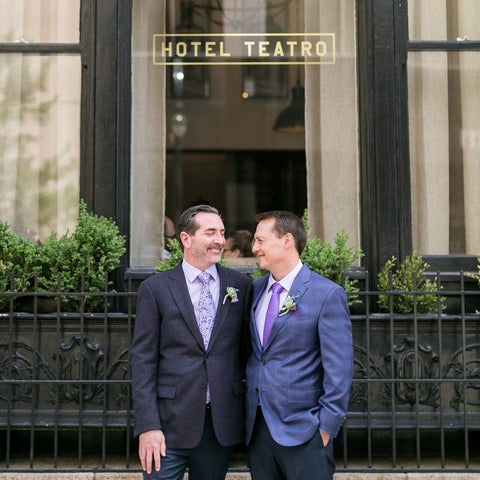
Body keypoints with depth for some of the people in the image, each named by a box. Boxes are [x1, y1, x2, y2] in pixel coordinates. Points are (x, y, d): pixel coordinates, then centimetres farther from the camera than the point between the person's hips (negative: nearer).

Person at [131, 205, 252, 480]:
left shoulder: (241, 286, 5)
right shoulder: (155, 289, -2)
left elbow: (247, 348, 10)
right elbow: (143, 361, -4)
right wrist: (148, 426, -10)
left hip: (223, 423, 2)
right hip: (170, 423, -2)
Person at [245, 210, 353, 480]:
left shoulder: (327, 294, -10)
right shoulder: (255, 290, 9)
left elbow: (339, 369, -11)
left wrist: (327, 426, -13)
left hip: (303, 430, -6)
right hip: (257, 427, 6)